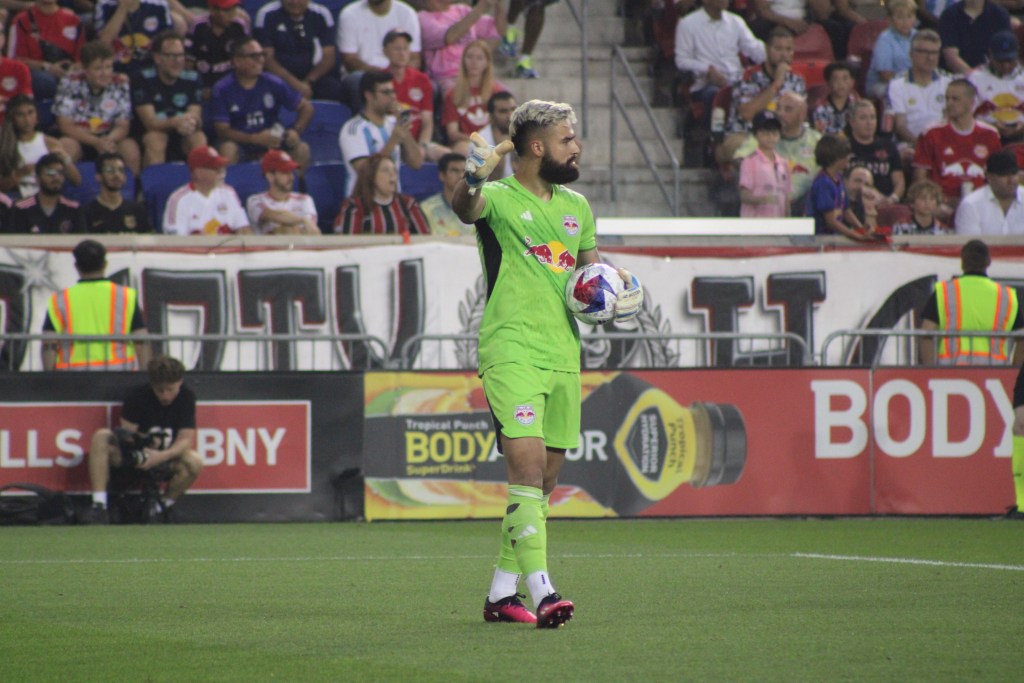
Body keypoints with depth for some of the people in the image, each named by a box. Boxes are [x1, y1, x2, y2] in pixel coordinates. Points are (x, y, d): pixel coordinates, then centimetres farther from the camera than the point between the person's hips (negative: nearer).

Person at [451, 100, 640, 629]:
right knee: (527, 466, -18)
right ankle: (541, 593, -25)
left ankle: (502, 592, 19)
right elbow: (465, 207, -27)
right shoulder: (500, 198, -5)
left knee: (543, 480, 9)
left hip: (563, 354, 7)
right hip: (512, 351, -7)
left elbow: (591, 265, 29)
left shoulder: (576, 206, 17)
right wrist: (474, 176, -50)